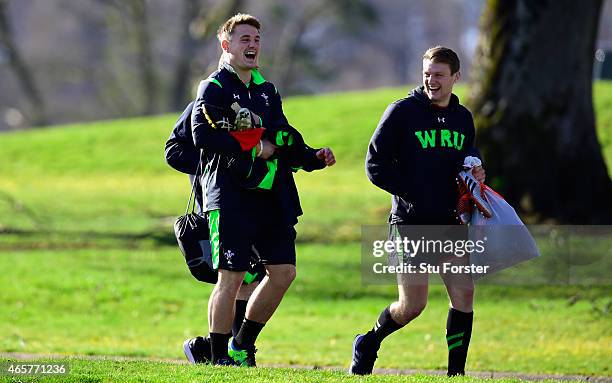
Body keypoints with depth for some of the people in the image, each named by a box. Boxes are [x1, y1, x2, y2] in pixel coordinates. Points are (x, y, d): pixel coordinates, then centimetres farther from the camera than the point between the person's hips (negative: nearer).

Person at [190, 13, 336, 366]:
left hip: (271, 198, 7)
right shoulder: (214, 88, -2)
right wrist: (253, 147, -15)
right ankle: (219, 360, 1)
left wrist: (315, 158, 7)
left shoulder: (267, 91, 21)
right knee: (231, 278, -8)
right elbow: (203, 135, -18)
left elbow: (284, 142, 25)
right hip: (231, 197, -7)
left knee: (284, 271, 2)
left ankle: (242, 346, 17)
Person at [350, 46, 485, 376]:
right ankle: (368, 344, 23)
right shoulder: (403, 112, -6)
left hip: (450, 222, 5)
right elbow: (375, 166, -7)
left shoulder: (462, 117, 12)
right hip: (410, 223, -5)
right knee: (412, 306, -4)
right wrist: (413, 192, -15)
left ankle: (456, 371, 5)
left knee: (464, 294, -6)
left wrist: (474, 174, 3)